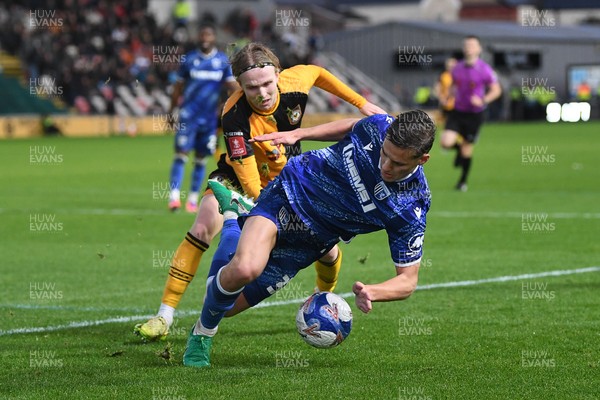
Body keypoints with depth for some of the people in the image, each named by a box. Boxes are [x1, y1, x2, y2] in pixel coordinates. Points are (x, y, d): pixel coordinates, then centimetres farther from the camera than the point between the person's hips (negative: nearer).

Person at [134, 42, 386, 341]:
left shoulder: (294, 82, -27)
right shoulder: (235, 118, -39)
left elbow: (318, 72, 1)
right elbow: (251, 186, -39)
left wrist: (361, 103, 6)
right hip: (238, 175, -3)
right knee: (203, 228, -25)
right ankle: (164, 317, -18)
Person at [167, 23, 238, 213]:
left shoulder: (223, 60, 3)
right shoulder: (189, 59, 1)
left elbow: (232, 85, 1)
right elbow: (178, 87, 9)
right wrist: (171, 111, 11)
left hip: (210, 117, 1)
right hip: (188, 115, -1)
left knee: (201, 158, 7)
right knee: (181, 153, -10)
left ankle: (193, 199, 17)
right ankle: (174, 196, -13)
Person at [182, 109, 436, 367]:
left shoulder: (410, 211, -26)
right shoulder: (379, 127, -20)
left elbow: (407, 281, -17)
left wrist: (370, 293, -37)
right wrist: (298, 134, 4)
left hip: (309, 241, 0)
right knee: (245, 268, -29)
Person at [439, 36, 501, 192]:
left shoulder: (484, 69, -10)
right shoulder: (457, 68, 5)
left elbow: (496, 90, -8)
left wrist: (483, 100, -24)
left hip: (474, 114, -3)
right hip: (457, 112, 3)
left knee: (467, 149, 5)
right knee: (446, 142, -15)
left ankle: (463, 181, 25)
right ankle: (458, 147, 22)